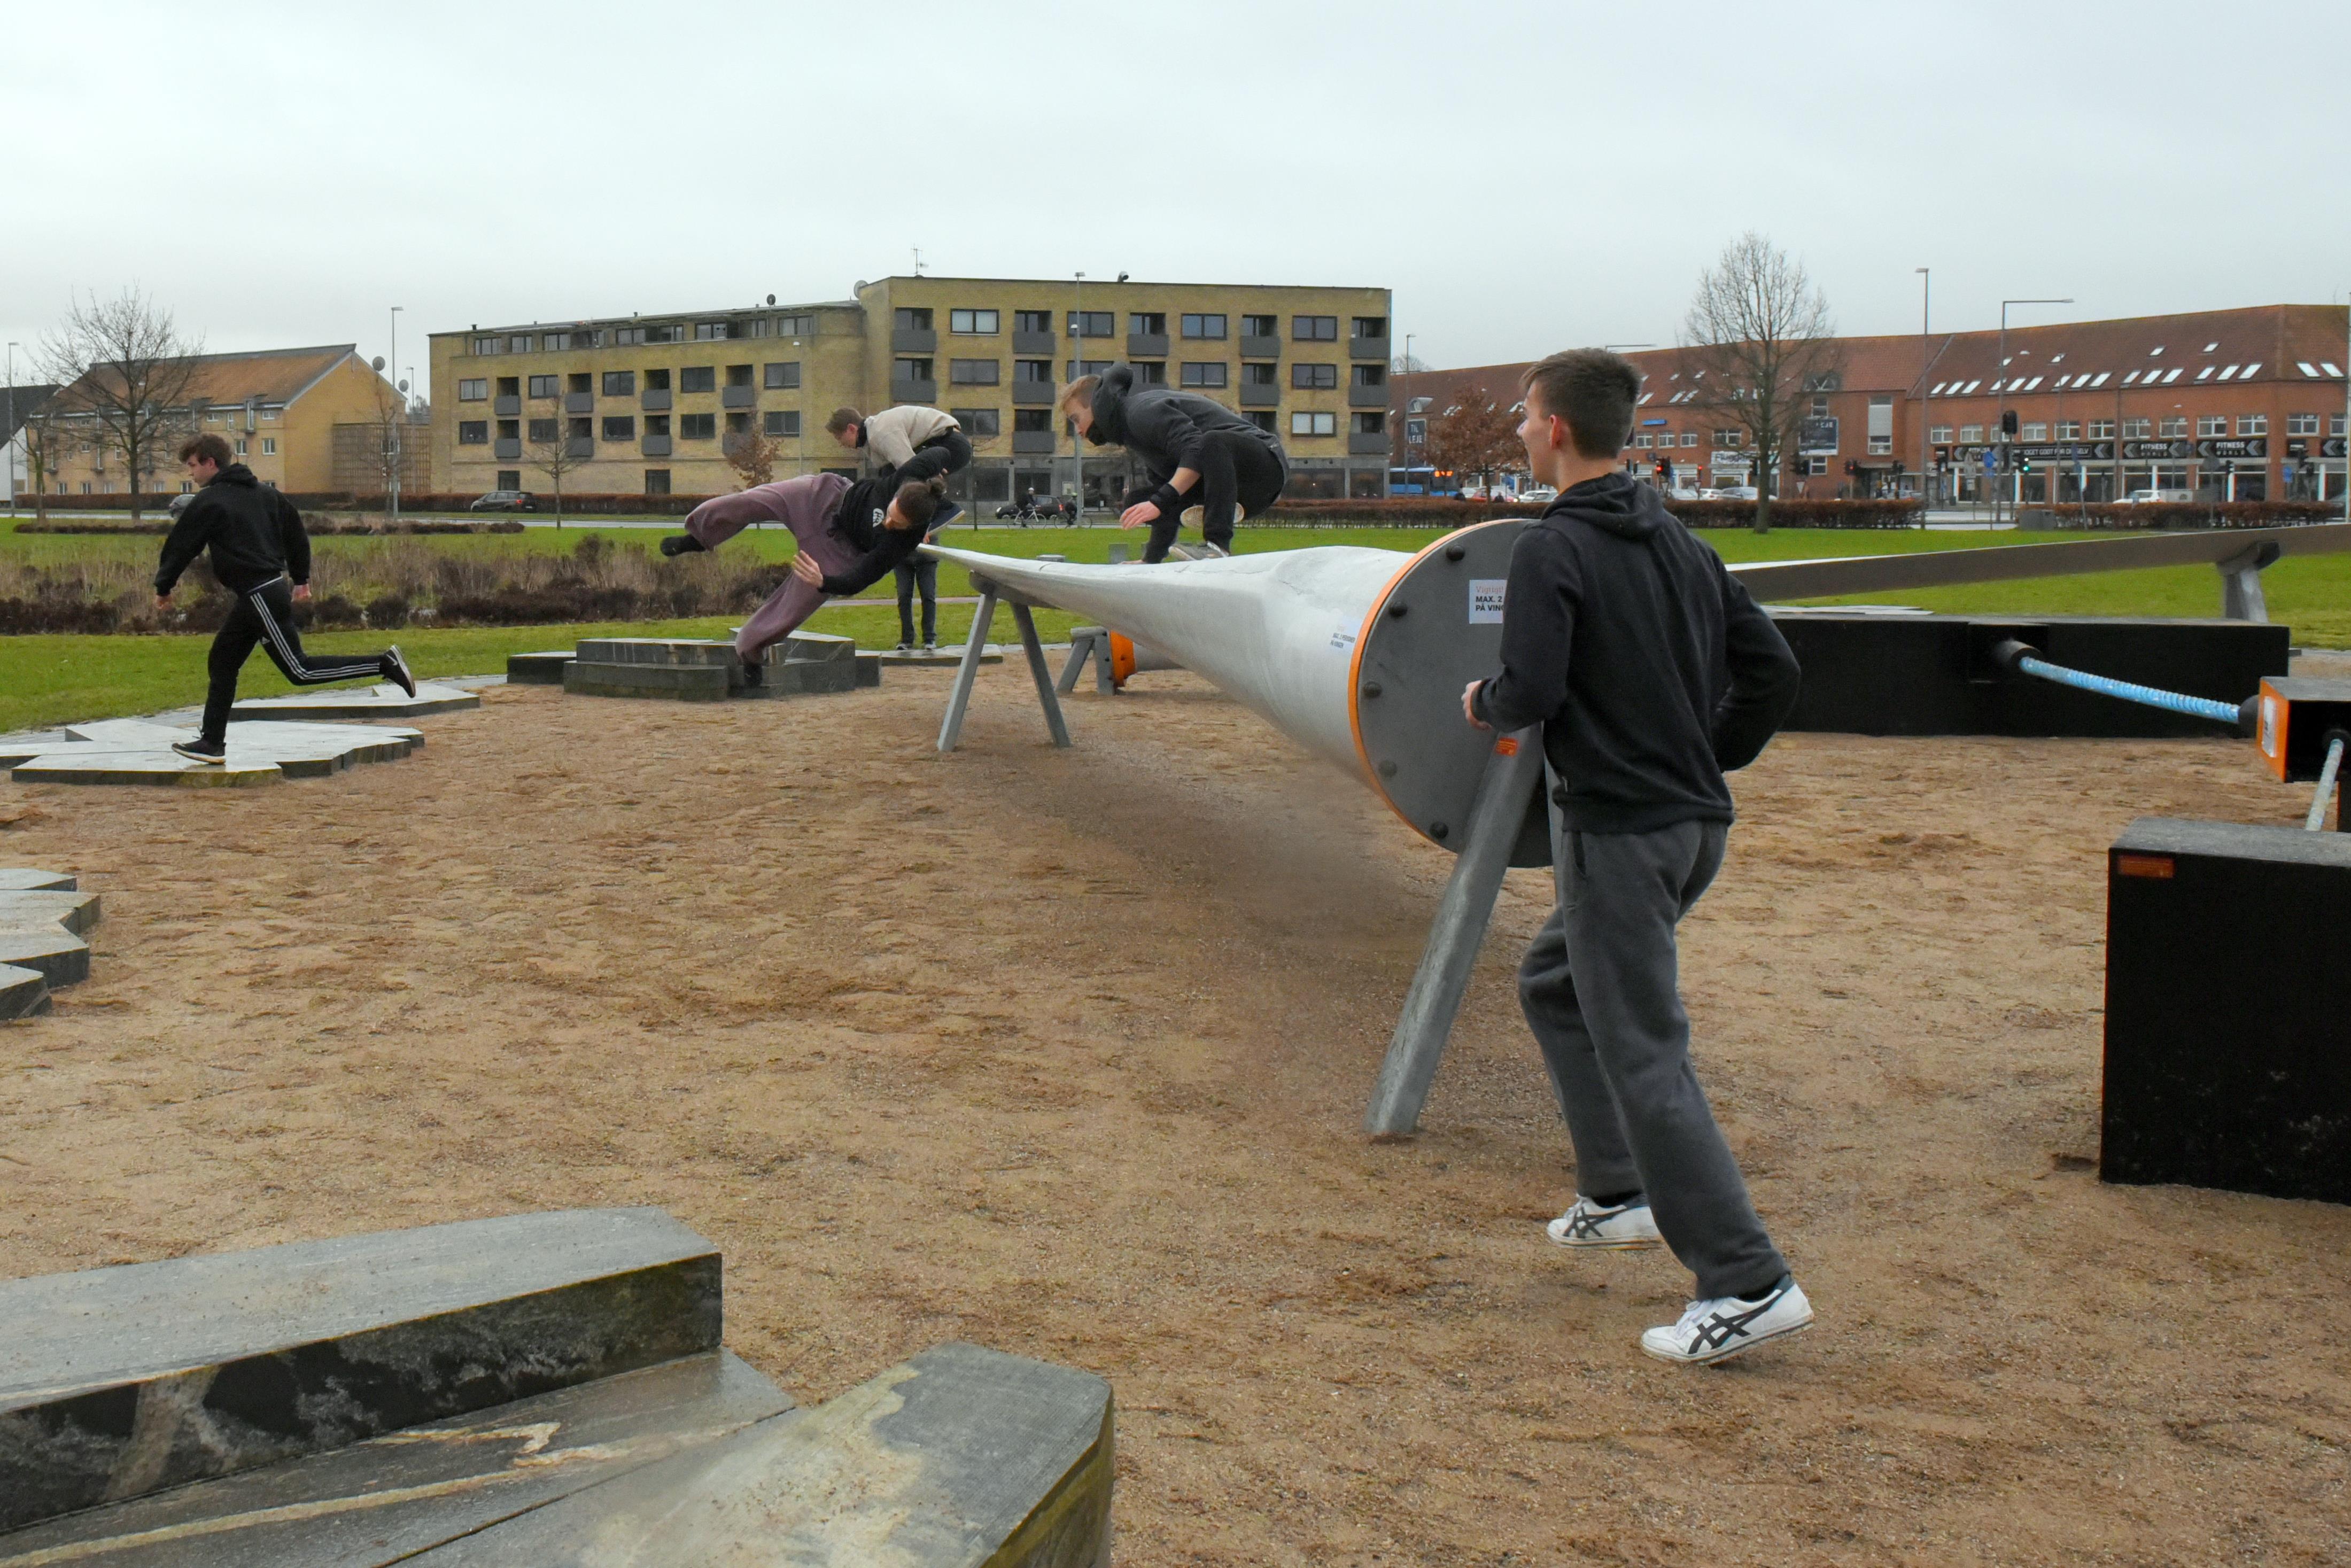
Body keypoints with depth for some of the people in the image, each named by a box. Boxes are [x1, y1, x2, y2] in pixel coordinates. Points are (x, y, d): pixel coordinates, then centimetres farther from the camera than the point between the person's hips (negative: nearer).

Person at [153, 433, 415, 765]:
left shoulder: (208, 502, -9)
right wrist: (301, 580, 23)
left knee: (298, 670, -9)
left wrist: (163, 588, 11)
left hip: (260, 597, -10)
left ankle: (383, 663, -15)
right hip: (273, 587, 10)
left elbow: (180, 547, -3)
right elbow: (296, 532, 18)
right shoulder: (262, 492, 15)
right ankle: (212, 742, 16)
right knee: (221, 665, 14)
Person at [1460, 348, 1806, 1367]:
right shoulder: (1680, 545, 12)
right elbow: (1771, 671, 11)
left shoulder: (1552, 550, -12)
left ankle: (1747, 1285, -4)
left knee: (1645, 1054, -4)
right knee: (1553, 982, 26)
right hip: (1695, 824, 9)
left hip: (1618, 831, -9)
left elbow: (1532, 693, -22)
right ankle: (1619, 1191, 28)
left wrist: (1482, 705, 0)